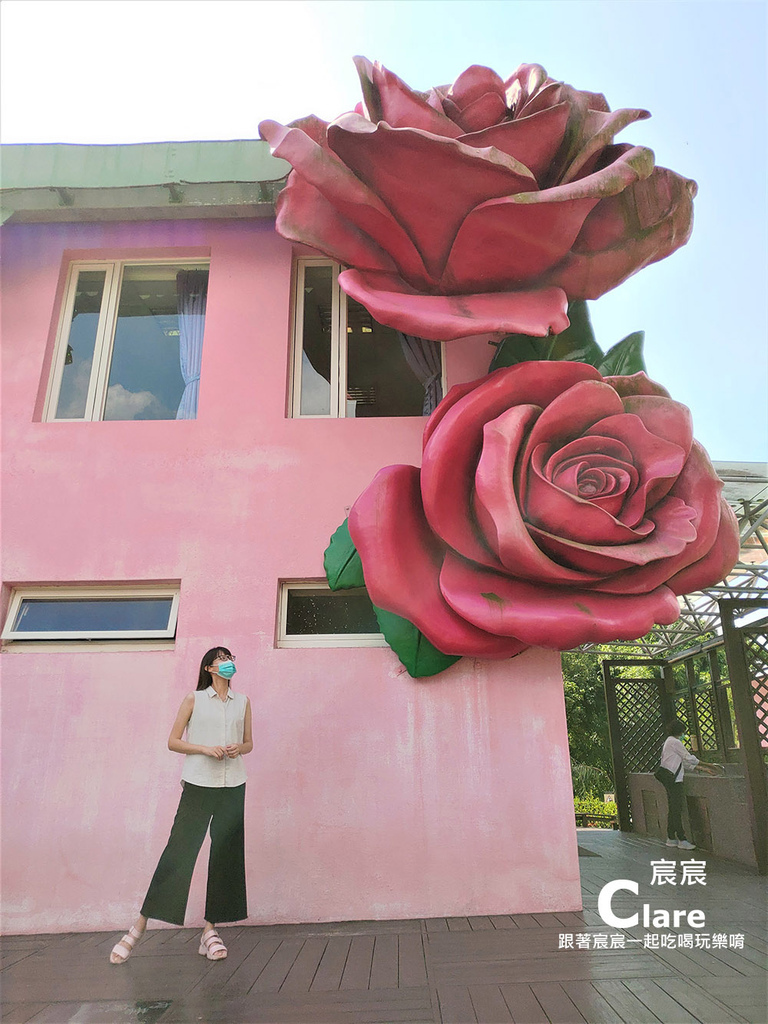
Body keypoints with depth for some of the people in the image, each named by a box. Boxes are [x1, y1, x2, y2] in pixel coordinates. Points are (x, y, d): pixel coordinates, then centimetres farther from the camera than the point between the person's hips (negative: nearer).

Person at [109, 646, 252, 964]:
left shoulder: (243, 702, 12)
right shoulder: (194, 699, 5)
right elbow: (173, 741, 3)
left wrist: (238, 749, -4)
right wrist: (205, 749, -11)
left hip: (232, 786, 3)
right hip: (198, 784, -3)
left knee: (226, 855, 3)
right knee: (178, 851, -3)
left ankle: (210, 929, 14)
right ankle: (140, 926, 11)